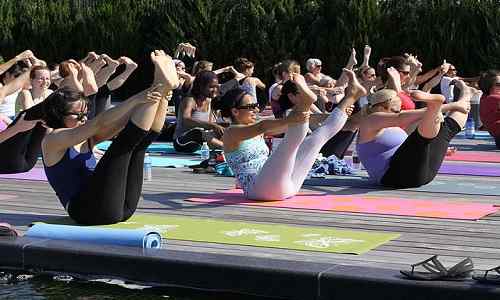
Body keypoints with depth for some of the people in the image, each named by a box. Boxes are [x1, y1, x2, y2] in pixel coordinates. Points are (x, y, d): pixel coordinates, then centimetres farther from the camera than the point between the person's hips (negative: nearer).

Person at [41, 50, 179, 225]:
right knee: (124, 141, -16)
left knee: (140, 140, 2)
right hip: (87, 210, -8)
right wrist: (137, 99, -21)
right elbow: (99, 123, -13)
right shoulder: (53, 140, 0)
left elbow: (119, 124, 10)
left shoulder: (87, 139, 23)